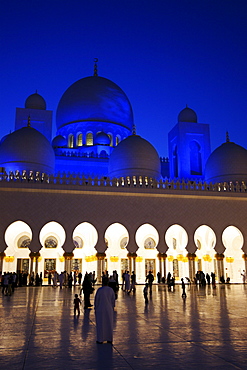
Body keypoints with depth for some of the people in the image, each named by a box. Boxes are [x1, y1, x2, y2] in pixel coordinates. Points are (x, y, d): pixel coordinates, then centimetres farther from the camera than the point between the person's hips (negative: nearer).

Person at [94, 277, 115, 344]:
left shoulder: (99, 290, -16)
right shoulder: (111, 290, -5)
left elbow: (96, 300, -11)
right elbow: (113, 300, 1)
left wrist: (95, 308, 1)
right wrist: (112, 308, 12)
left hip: (100, 309, -3)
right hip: (109, 309, 3)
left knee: (100, 324, 6)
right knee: (109, 324, 13)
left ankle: (100, 340, 12)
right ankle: (109, 339, 19)